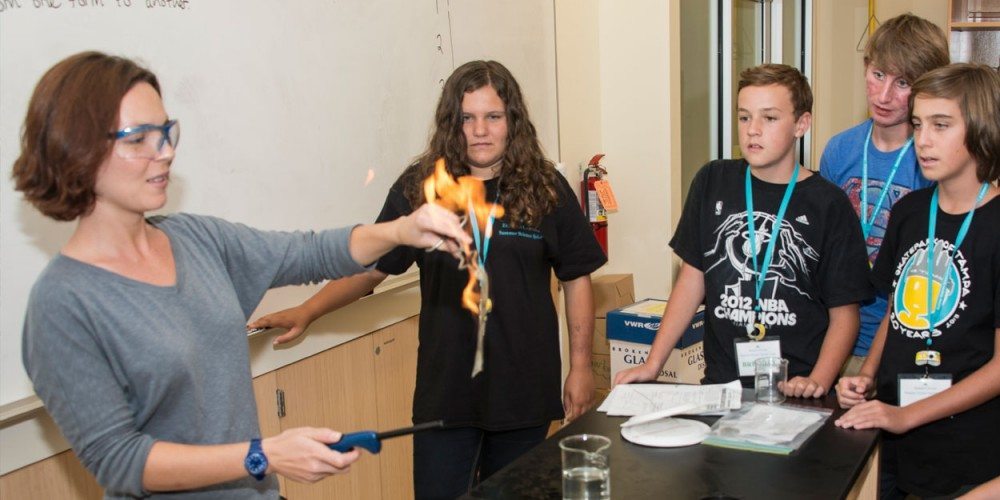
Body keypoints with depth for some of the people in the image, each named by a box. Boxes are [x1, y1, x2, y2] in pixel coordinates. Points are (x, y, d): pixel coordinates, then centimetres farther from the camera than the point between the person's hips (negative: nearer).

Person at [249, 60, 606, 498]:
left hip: (525, 392, 0)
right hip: (445, 393, 0)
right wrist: (306, 312, -6)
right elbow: (369, 267, 4)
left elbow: (576, 279, 3)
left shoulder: (545, 190, -3)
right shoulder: (419, 188, -2)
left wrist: (580, 366, 1)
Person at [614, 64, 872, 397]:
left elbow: (844, 313, 2)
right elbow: (692, 279, 10)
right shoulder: (713, 182, 8)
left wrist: (817, 382, -14)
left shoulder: (827, 205, 0)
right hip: (721, 384, 2)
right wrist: (652, 365, 3)